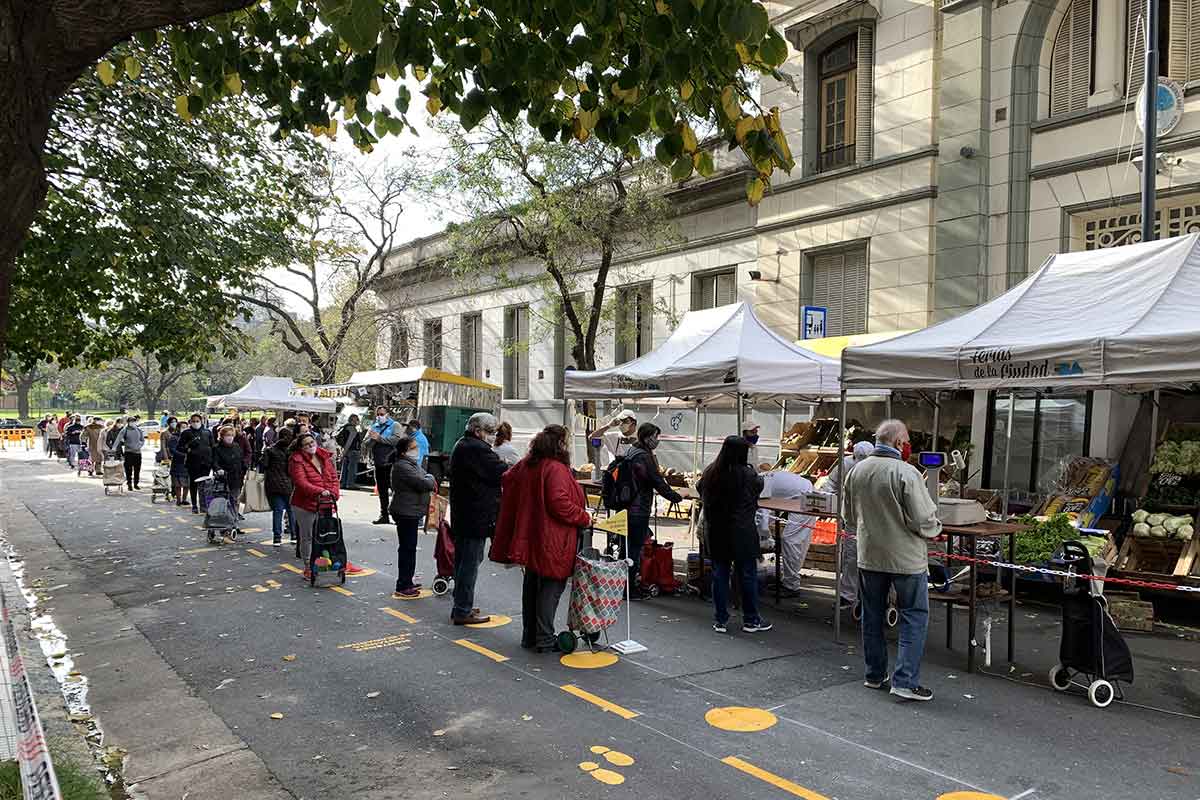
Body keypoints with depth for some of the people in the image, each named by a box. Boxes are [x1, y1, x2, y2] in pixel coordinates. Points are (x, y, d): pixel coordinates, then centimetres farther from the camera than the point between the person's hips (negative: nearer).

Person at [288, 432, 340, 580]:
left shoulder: (325, 457, 8)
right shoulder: (297, 460, -10)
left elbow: (333, 477, 7)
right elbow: (301, 483, -22)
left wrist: (333, 494, -9)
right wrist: (320, 491, -33)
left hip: (324, 505, 5)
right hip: (305, 506, -4)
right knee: (307, 538, 6)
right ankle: (308, 568, 17)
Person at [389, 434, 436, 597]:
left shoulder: (411, 463, 16)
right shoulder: (402, 466, -19)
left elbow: (425, 476, 22)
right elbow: (422, 483, -24)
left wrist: (429, 480, 0)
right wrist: (431, 480, -3)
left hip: (411, 512, 11)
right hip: (406, 512, -11)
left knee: (409, 548, 17)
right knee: (407, 548, -5)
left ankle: (407, 582, 26)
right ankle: (402, 587, 1)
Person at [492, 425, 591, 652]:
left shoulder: (525, 464, 8)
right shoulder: (556, 469, -18)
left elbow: (507, 479, 24)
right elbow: (559, 504, -25)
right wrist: (584, 518, -12)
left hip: (529, 538, 8)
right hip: (551, 542, -8)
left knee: (531, 585, 16)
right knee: (551, 587, 0)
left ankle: (529, 636, 24)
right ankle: (545, 640, 2)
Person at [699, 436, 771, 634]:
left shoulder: (710, 472, -4)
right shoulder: (747, 474, -16)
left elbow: (700, 490, 13)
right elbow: (759, 486, 3)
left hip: (715, 530, 4)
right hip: (742, 531, -4)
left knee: (719, 573, 12)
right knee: (747, 573, 9)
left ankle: (720, 619, 18)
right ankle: (751, 619, 19)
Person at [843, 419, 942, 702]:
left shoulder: (856, 471, 0)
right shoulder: (906, 473, -19)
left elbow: (849, 519, 10)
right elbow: (924, 521, -18)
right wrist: (935, 530, 4)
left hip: (868, 556, 6)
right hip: (906, 558, -5)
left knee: (872, 616, 16)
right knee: (914, 617, 6)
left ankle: (875, 674, 26)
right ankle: (905, 681, 3)